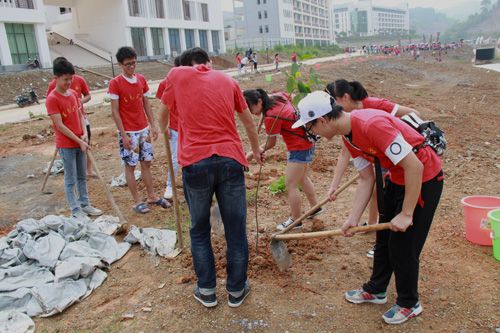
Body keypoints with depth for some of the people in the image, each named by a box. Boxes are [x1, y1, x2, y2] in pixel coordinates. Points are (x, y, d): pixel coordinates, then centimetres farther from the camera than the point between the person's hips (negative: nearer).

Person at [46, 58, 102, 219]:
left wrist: (84, 134, -6)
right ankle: (75, 210, 13)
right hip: (66, 145, -7)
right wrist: (79, 141, -17)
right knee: (71, 179, 3)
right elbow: (60, 126, -17)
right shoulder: (52, 99, -16)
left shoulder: (74, 93, 6)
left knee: (82, 176, 15)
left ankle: (85, 204, 27)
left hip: (80, 142, 7)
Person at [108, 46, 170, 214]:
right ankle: (137, 201, 14)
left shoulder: (141, 79, 5)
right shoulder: (115, 83, -11)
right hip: (128, 132, -5)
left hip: (144, 129, 5)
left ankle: (152, 196, 23)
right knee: (130, 166, 4)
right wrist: (123, 135, -15)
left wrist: (153, 125, 7)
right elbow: (115, 111, -11)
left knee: (146, 163, 12)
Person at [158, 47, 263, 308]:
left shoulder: (177, 74, 10)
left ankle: (206, 291, 28)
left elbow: (163, 114, 25)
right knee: (236, 229, 13)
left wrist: (163, 130, 47)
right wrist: (256, 149, 43)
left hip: (195, 162, -1)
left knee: (199, 229, 17)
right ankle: (236, 290, 28)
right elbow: (248, 121, 26)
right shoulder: (227, 80, 16)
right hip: (230, 160, 1)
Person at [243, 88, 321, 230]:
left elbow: (271, 143, -18)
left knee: (290, 184, -2)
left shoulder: (271, 117, -27)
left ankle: (295, 220, 11)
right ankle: (315, 207, 40)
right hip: (307, 143, 10)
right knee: (302, 178, 26)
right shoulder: (278, 96, -3)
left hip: (299, 148, -10)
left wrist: (253, 153, -13)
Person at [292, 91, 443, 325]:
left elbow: (414, 166, -29)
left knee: (403, 244, 2)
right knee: (384, 238, 17)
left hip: (424, 179, -9)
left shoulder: (372, 125, -32)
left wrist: (406, 214, -23)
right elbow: (366, 179, 2)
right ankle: (376, 290, 37)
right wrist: (353, 218, -2)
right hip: (397, 178, 9)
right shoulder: (347, 136, -3)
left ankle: (409, 303, 25)